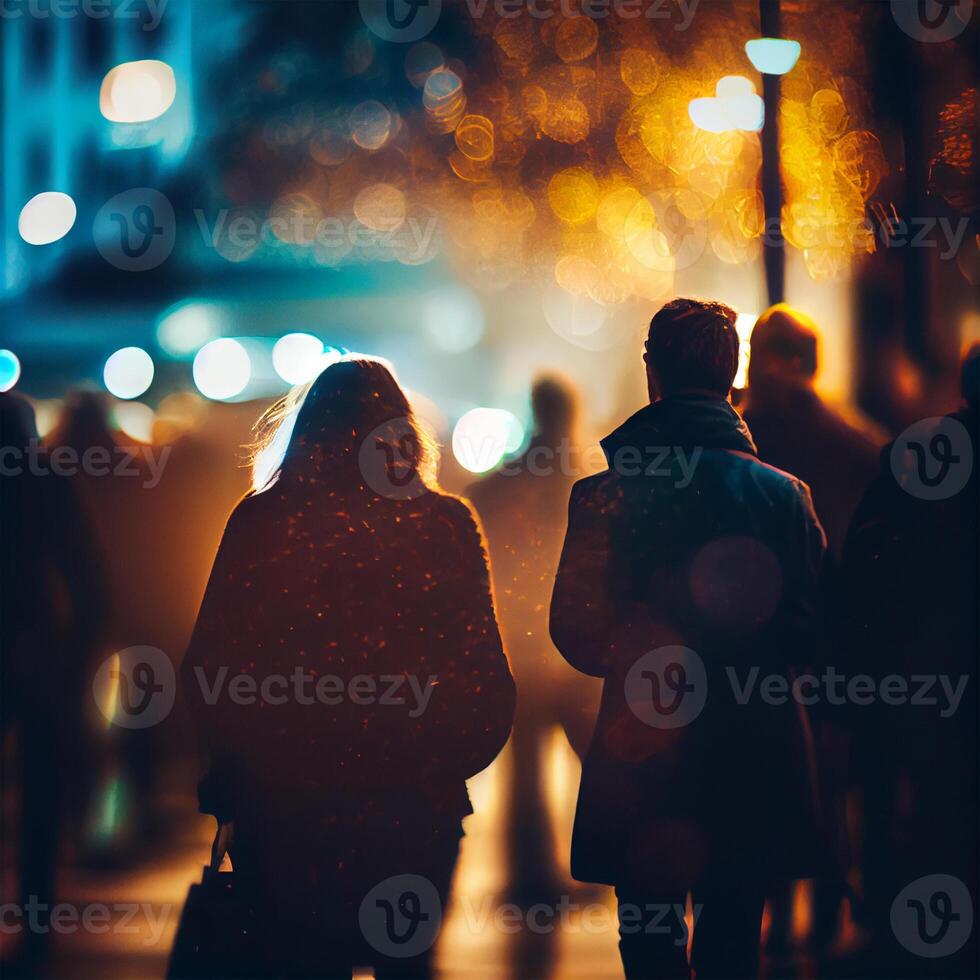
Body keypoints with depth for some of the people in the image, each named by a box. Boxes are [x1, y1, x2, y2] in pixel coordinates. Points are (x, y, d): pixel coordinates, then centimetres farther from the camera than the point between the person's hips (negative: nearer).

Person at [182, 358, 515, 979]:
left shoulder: (260, 520, -4)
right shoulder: (447, 524, -3)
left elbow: (209, 671, -1)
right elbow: (487, 675, 0)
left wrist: (226, 785, 13)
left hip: (286, 809, -1)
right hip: (412, 810, 1)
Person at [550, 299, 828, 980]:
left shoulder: (604, 495, -8)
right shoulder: (786, 493, -3)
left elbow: (575, 634, -4)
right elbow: (813, 627, 1)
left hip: (640, 758, -2)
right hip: (756, 761, 2)